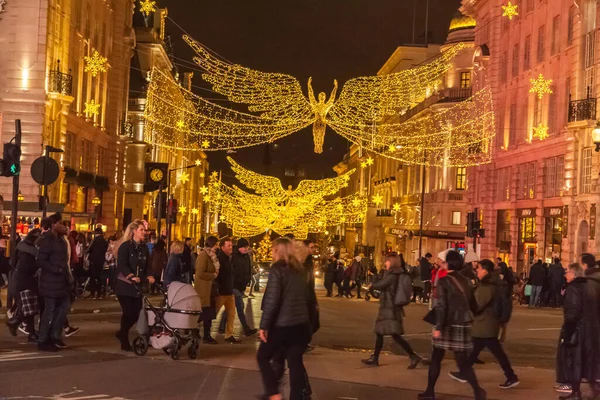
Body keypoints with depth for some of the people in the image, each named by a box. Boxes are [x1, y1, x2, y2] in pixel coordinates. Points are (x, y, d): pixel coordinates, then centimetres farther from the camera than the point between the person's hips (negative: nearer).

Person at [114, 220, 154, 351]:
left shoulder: (144, 247, 11)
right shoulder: (125, 246, -8)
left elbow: (147, 266, 7)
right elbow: (121, 265, -19)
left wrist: (149, 276, -13)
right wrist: (131, 276, -33)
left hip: (138, 286, 6)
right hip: (125, 285, -5)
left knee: (136, 313, 3)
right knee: (128, 312, -5)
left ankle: (122, 333, 28)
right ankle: (124, 341, 8)